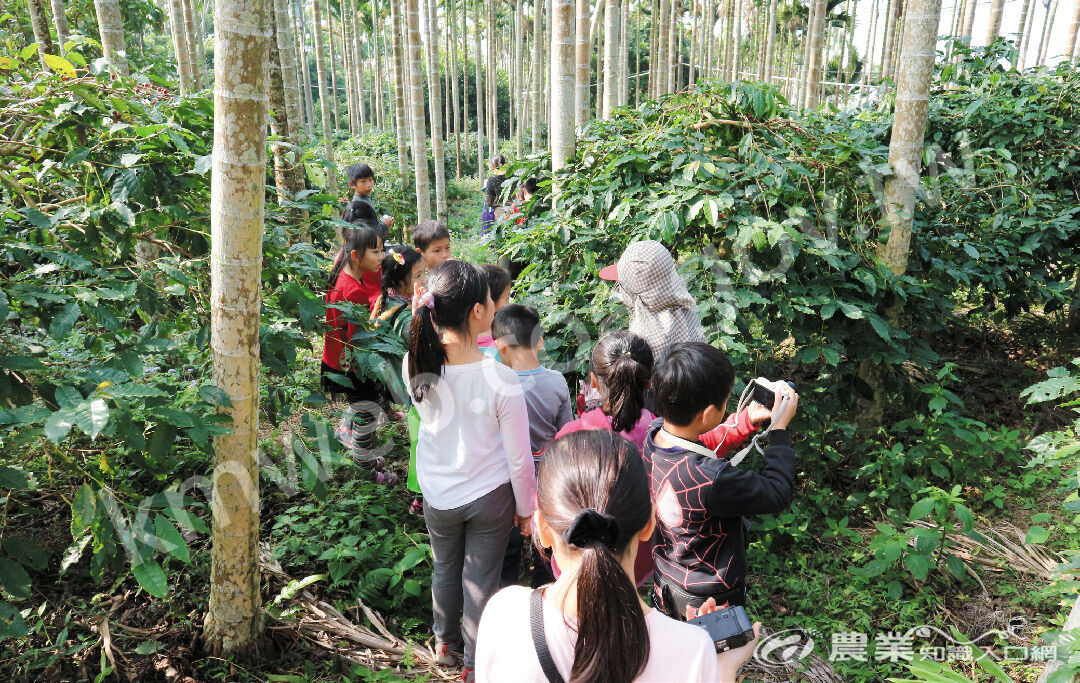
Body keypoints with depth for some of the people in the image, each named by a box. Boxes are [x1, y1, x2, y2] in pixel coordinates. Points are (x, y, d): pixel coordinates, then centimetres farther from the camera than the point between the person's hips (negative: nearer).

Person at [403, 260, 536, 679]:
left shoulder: (415, 365, -20)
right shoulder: (501, 381, -29)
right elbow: (519, 460, -18)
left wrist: (425, 312, 1)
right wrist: (525, 509, 1)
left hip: (437, 495, 3)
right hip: (490, 496, -3)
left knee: (445, 570, 27)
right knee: (481, 580, 19)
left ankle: (445, 642, 53)